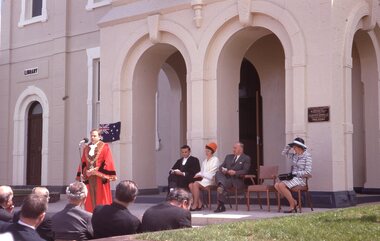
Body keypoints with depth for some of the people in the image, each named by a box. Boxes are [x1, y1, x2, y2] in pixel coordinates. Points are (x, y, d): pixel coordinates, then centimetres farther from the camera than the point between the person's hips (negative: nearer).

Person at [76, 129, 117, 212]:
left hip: (100, 177, -4)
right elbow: (83, 163, 13)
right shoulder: (86, 148, 13)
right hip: (89, 177, 4)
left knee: (100, 198, -2)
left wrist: (99, 171, -15)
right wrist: (84, 172, 0)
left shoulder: (104, 147, -2)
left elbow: (108, 162, -8)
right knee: (90, 198, 5)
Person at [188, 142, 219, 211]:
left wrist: (201, 175, -14)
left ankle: (195, 205, -24)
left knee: (195, 184, -29)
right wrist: (198, 175, -1)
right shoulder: (205, 161, 24)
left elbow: (211, 173, -8)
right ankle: (199, 203, -15)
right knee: (190, 184, -18)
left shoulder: (215, 159, 1)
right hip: (203, 179, 7)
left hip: (210, 179, -7)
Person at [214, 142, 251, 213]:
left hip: (237, 180, -5)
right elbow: (221, 166, 20)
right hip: (226, 178, 5)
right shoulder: (228, 157, 27)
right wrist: (222, 170, -5)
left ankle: (221, 206, -33)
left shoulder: (246, 158, 8)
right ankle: (221, 185, -55)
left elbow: (245, 171, -6)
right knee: (218, 173, -30)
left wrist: (235, 172, -21)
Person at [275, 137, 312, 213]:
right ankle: (293, 202, -5)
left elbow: (307, 171, -14)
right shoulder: (294, 155, 13)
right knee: (276, 185, -12)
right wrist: (289, 146, 10)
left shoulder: (307, 156, -8)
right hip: (293, 178, 8)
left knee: (281, 185, -26)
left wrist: (295, 173, -17)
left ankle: (292, 206, -16)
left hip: (300, 179, -8)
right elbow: (284, 153, 25)